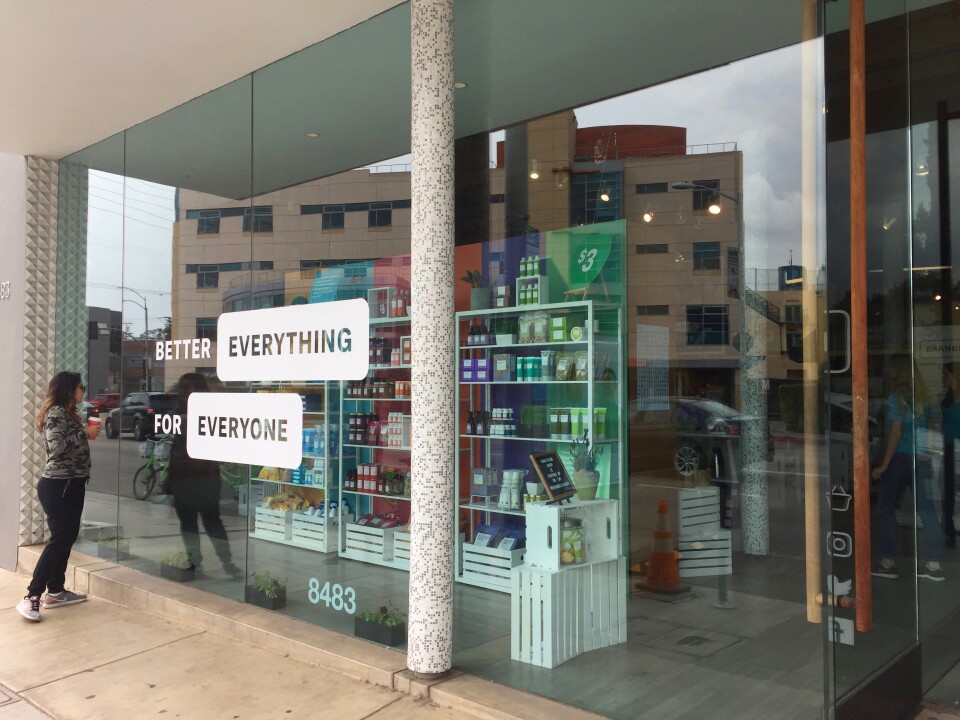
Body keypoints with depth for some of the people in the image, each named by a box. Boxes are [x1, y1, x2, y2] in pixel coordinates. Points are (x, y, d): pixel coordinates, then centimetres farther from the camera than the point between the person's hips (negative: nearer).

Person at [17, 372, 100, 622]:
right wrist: (84, 433, -18)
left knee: (67, 537, 12)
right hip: (58, 486, -10)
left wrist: (88, 432, 9)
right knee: (59, 539, -11)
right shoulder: (56, 412, -14)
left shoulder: (67, 413, 16)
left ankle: (55, 591, 20)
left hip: (70, 484, 10)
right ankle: (31, 597, -8)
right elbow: (57, 448, -24)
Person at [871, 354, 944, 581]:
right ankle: (934, 564, 11)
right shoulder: (923, 396, 6)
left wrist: (884, 465, -12)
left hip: (900, 458, -6)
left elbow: (895, 433, -14)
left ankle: (888, 562, 5)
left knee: (887, 508, 4)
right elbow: (927, 427, 4)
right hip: (922, 458, 6)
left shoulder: (895, 398, -11)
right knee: (926, 509, 8)